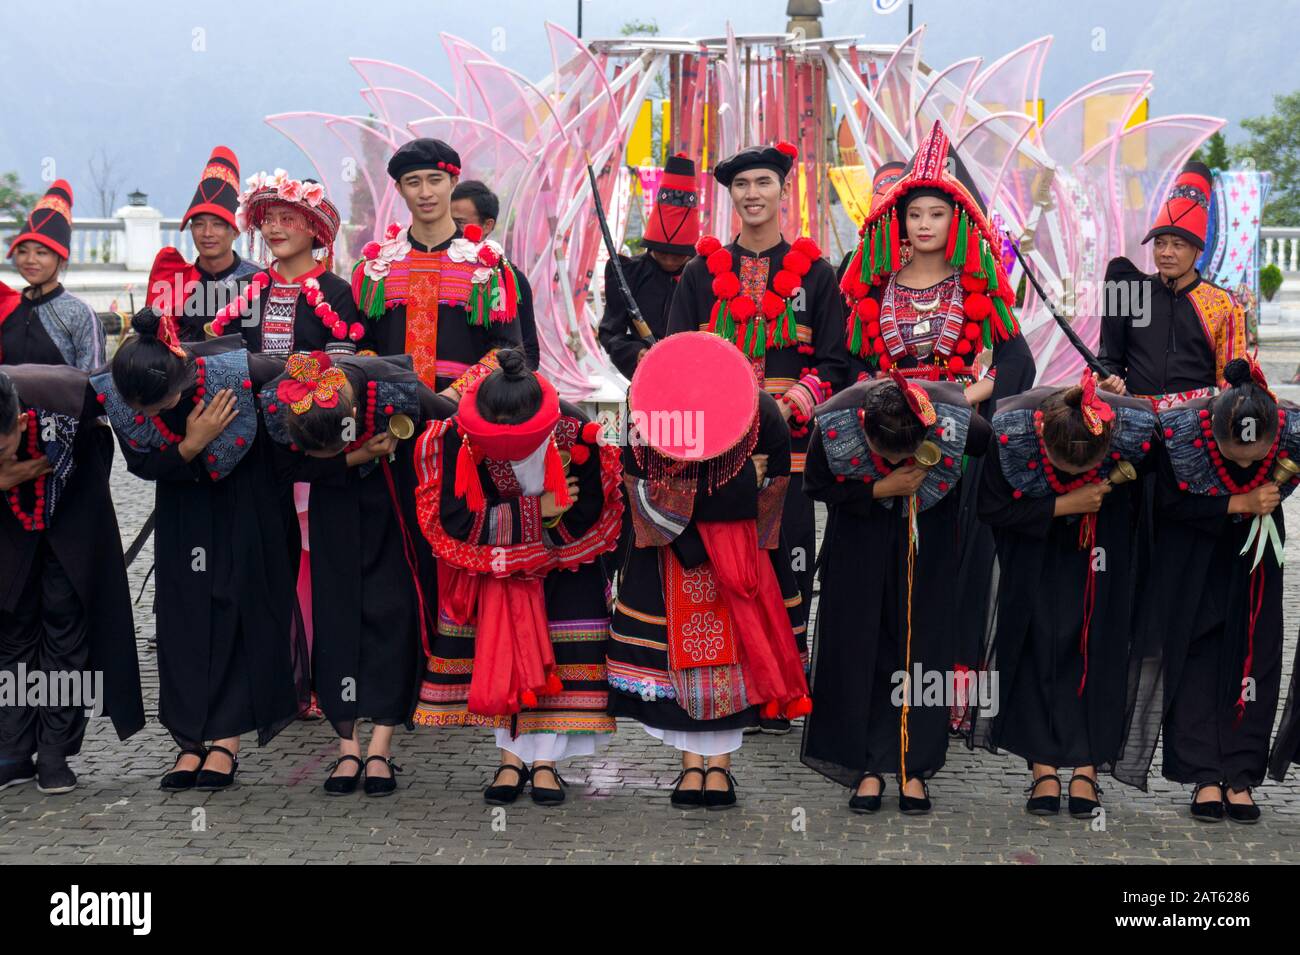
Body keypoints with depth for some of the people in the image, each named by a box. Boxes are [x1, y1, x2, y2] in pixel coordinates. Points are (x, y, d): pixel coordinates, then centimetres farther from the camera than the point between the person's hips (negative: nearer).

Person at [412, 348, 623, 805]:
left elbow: (584, 519, -21)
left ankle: (545, 758, 0)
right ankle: (512, 755, 9)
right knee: (500, 645, -2)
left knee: (563, 646, -8)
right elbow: (455, 520, -26)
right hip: (491, 560, 1)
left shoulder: (577, 435, -30)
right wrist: (536, 511, -27)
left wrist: (505, 515, -22)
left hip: (562, 561, -1)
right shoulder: (458, 437, -28)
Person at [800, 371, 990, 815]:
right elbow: (816, 486, -14)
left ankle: (914, 768, 8)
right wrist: (880, 490, -26)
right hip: (862, 530, 0)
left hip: (930, 529, 0)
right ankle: (867, 765, 9)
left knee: (925, 640, 0)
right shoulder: (834, 424, -32)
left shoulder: (953, 417, -33)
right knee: (860, 643, 0)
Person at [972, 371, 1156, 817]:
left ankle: (1087, 766, 3)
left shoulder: (1137, 425, -31)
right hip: (1032, 537, 0)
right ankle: (1043, 765, 3)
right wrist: (1063, 505, -26)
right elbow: (992, 508, -19)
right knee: (1036, 641, -4)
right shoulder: (1009, 428, -34)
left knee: (1098, 640, -3)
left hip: (1104, 533, 1)